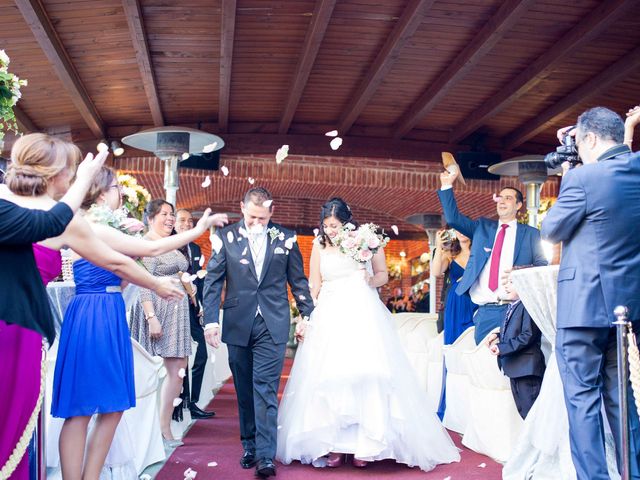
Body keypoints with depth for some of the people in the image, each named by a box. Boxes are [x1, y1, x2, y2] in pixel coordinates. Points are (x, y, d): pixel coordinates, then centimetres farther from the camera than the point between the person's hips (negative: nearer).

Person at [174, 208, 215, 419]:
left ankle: (192, 402, 15)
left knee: (201, 356, 5)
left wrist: (202, 305, 9)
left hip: (194, 309, 6)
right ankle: (183, 403, 14)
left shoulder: (196, 249, 16)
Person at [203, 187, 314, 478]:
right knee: (245, 391, 12)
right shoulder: (226, 237, 2)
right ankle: (249, 447, 25)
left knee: (266, 390, -5)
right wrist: (211, 320, -7)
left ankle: (265, 455, -3)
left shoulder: (285, 238, 3)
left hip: (272, 326, -1)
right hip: (238, 326, 1)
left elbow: (298, 281, 9)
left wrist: (309, 316, 7)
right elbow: (213, 281, 2)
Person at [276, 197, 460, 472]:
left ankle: (365, 445, 2)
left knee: (366, 375, -7)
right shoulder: (319, 246, 7)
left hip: (363, 317, -1)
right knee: (327, 378, -3)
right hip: (330, 318, 2)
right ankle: (333, 445, 6)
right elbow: (314, 287, 12)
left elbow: (383, 274, 10)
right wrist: (306, 320, 8)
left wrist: (370, 280, -11)